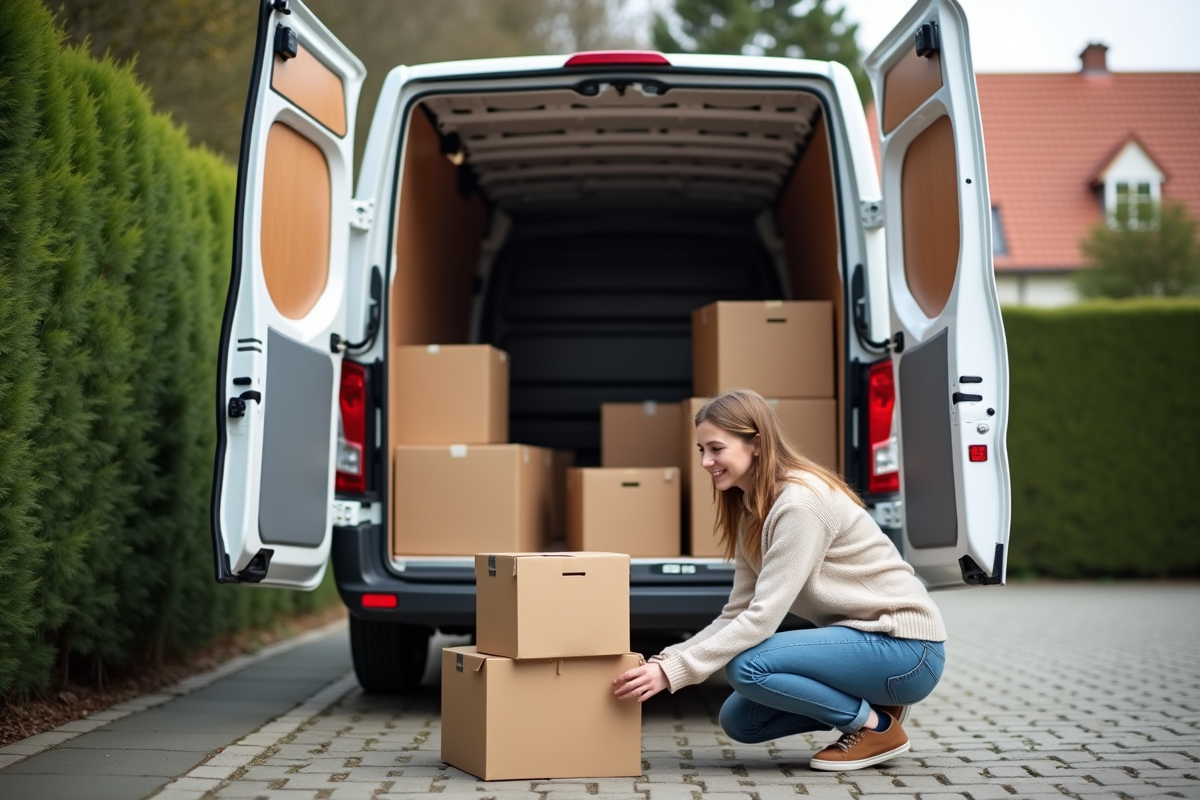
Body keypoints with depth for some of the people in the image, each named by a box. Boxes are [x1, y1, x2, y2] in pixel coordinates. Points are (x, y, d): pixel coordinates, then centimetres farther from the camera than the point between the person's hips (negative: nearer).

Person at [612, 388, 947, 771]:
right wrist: (664, 661, -8)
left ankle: (876, 726, -6)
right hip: (861, 637, 9)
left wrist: (673, 673, -26)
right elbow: (737, 614, 5)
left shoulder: (800, 503, -21)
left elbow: (763, 617, -25)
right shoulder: (752, 511, 7)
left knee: (748, 666, -24)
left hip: (906, 645, -9)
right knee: (739, 721, 5)